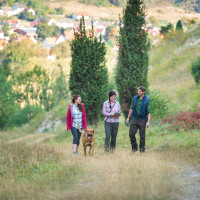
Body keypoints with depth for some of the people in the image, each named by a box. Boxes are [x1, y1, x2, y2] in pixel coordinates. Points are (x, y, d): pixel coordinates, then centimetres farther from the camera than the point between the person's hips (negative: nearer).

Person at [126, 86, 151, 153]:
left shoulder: (147, 100, -9)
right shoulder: (135, 98, 2)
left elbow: (149, 111, -11)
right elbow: (132, 108, 12)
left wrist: (148, 121, -18)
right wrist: (128, 117, 10)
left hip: (142, 120, -3)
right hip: (134, 119, 3)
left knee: (142, 136, 0)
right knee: (131, 134, -3)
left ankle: (142, 150, 12)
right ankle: (134, 148, 13)